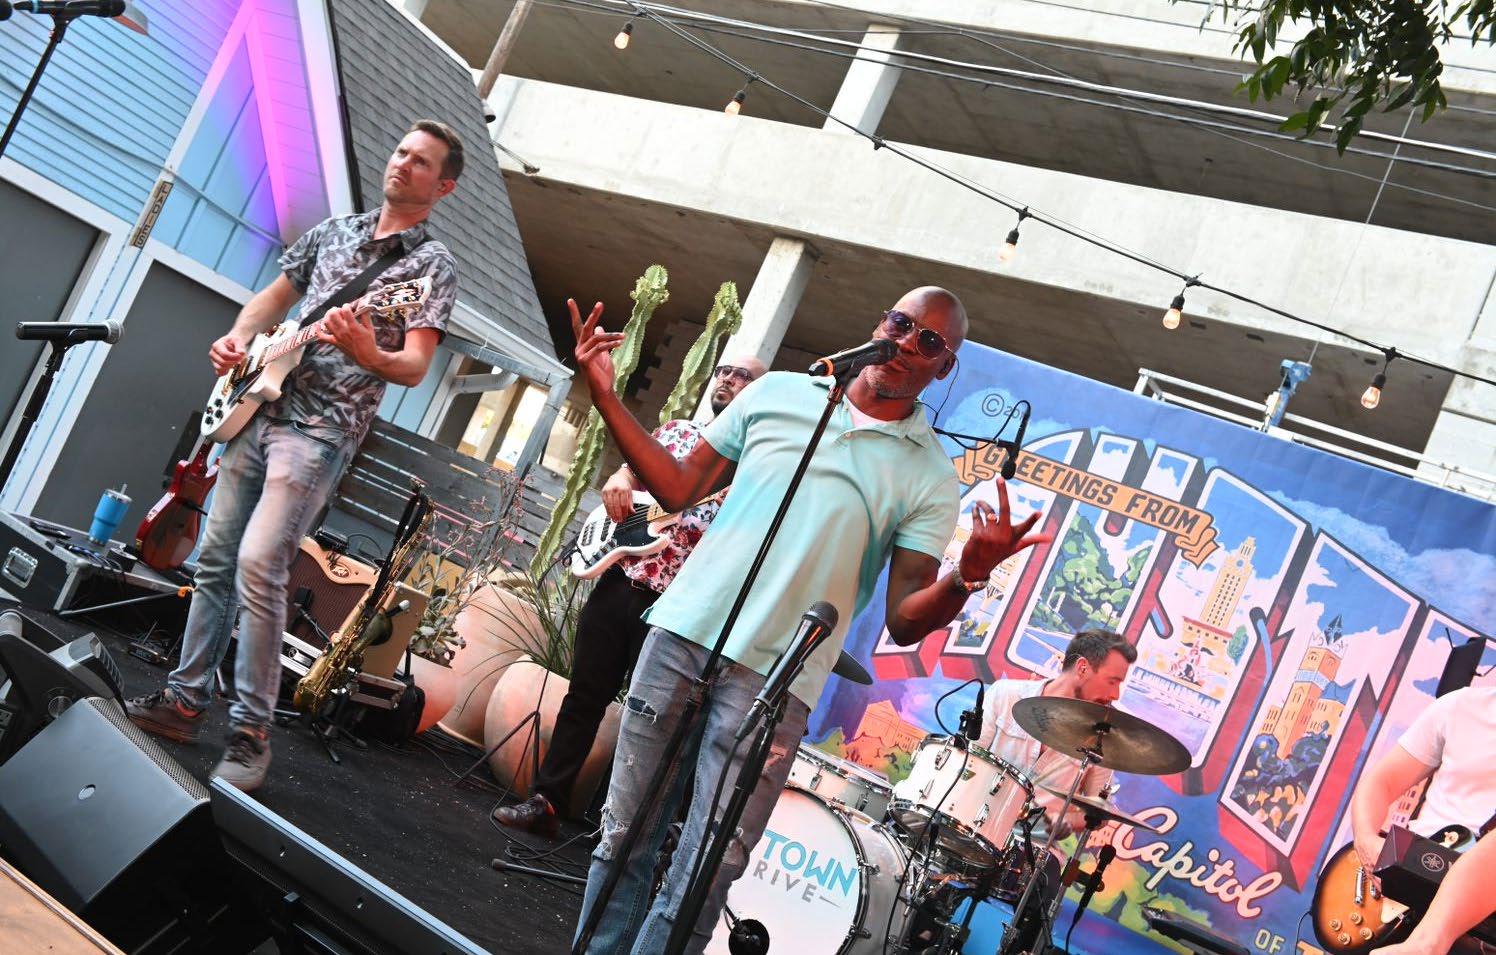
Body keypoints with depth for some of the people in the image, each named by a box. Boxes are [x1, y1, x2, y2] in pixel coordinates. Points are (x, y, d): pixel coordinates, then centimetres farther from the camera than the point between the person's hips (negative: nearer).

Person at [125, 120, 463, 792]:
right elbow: (273, 298, 25)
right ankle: (185, 700, 21)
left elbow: (415, 367, -13)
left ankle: (251, 731, -8)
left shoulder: (432, 265, -4)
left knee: (258, 565, -17)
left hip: (321, 432, -7)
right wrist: (237, 339, 5)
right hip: (259, 409, 7)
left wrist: (367, 355, -34)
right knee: (215, 560, 9)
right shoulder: (333, 231, 15)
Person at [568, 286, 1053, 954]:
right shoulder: (777, 392, 9)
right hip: (681, 631, 3)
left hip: (775, 680, -2)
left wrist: (969, 574, -23)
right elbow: (679, 488, 13)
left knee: (703, 878, -2)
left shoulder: (930, 479, 2)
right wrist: (606, 397, 5)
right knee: (625, 837, 10)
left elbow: (905, 622, -2)